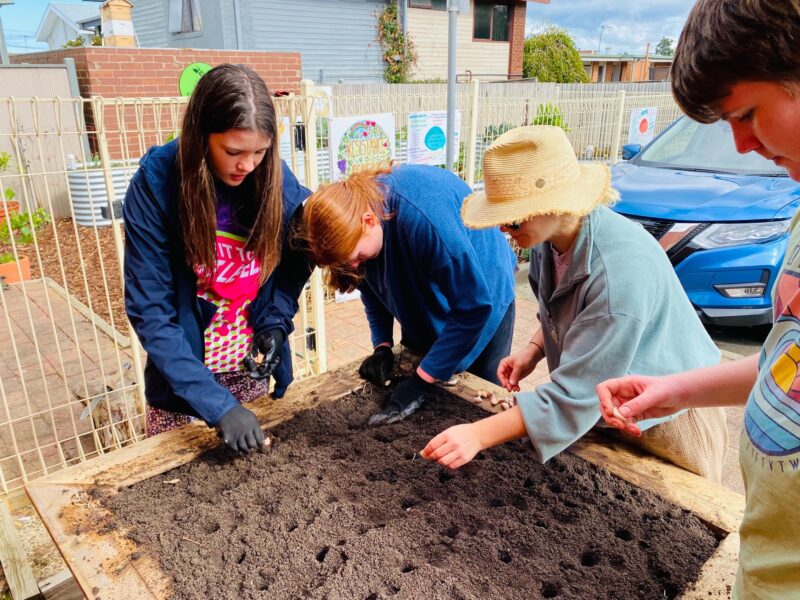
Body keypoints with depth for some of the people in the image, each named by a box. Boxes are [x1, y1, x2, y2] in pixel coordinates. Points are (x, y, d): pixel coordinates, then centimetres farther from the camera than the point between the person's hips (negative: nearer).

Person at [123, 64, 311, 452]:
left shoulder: (278, 182, -13)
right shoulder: (155, 186, -20)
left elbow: (293, 265, 2)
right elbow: (150, 313, -21)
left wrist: (276, 322, -17)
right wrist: (217, 404, -28)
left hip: (252, 369, 3)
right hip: (183, 374, -2)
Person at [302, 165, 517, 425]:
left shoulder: (424, 219, -42)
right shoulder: (351, 204, -21)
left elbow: (474, 305, -35)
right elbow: (372, 285, -2)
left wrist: (422, 379, -32)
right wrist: (382, 346, -12)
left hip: (482, 292, -5)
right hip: (423, 301, 6)